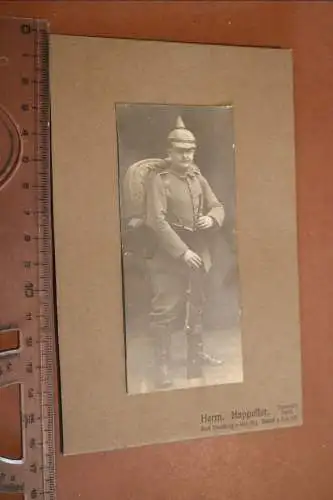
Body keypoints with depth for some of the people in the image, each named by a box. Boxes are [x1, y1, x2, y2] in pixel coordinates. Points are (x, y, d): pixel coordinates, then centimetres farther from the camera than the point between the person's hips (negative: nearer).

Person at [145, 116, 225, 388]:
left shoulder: (198, 178, 8)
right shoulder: (158, 179, -12)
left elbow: (218, 206, 12)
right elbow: (157, 221, -20)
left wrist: (212, 219, -13)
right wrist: (182, 251, -23)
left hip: (199, 254, 6)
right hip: (169, 255, -6)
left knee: (197, 306, 19)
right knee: (165, 310, -5)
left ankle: (197, 352, 37)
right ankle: (163, 363, 9)